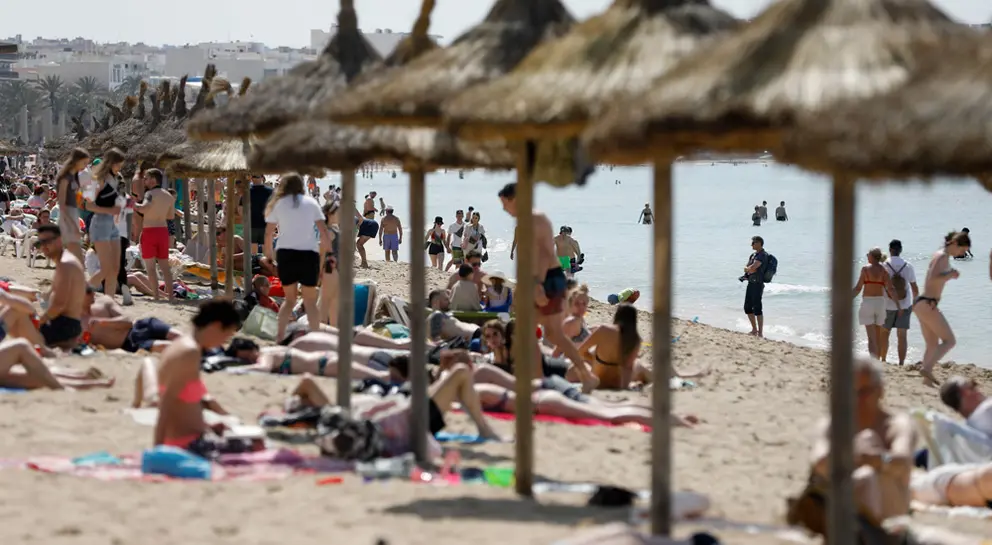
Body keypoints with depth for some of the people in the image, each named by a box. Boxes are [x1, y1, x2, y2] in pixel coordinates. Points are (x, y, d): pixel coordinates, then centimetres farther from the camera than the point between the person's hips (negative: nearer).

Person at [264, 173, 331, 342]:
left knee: (290, 299, 14)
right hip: (309, 254, -1)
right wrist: (323, 247, 17)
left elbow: (268, 233, 3)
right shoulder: (311, 202, 8)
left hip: (286, 254, 1)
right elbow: (324, 231, 3)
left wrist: (269, 253, 15)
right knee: (310, 301, 6)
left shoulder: (278, 204, 7)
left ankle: (280, 336, 2)